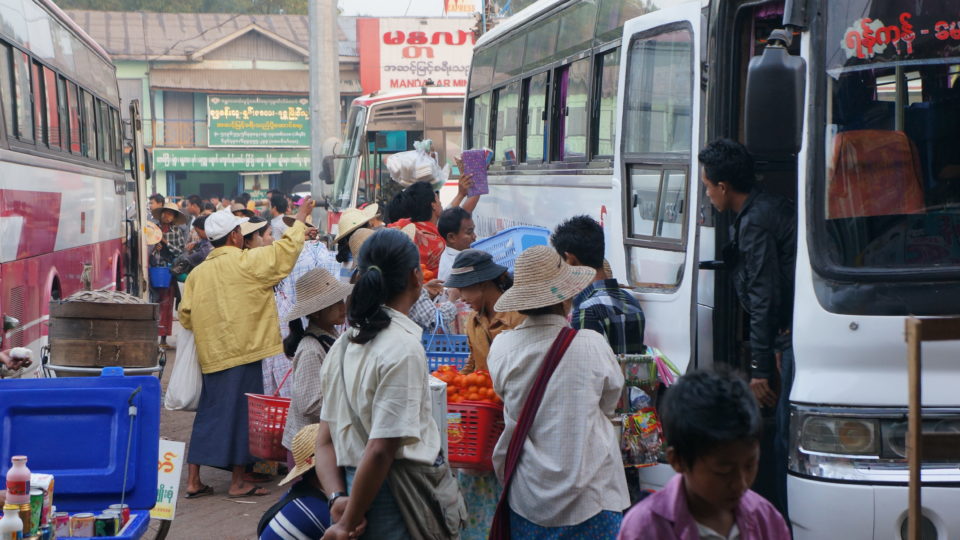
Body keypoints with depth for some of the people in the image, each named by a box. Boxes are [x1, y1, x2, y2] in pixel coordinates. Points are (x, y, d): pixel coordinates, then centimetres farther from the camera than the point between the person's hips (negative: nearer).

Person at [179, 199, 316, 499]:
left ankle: (193, 480, 13)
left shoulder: (197, 273, 6)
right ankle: (238, 482, 8)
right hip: (244, 352, -5)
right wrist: (301, 219, 10)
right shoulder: (246, 262, -9)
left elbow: (186, 317, 7)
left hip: (211, 356, 6)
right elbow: (286, 249, -4)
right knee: (241, 415, 2)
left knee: (209, 414, 12)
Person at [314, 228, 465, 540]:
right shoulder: (404, 349, -17)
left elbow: (324, 441, 6)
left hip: (356, 484, 7)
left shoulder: (343, 344, 7)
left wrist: (338, 498, -4)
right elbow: (381, 449, -21)